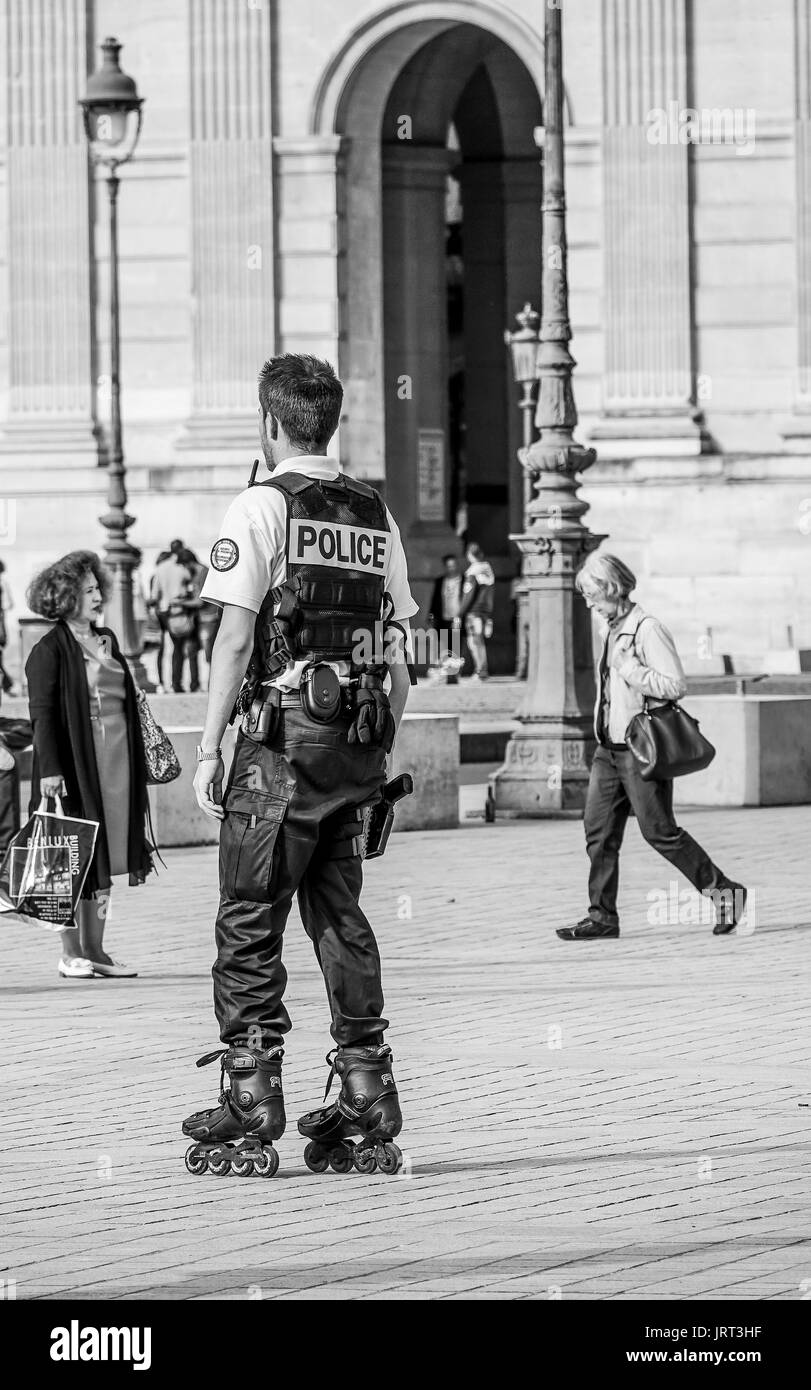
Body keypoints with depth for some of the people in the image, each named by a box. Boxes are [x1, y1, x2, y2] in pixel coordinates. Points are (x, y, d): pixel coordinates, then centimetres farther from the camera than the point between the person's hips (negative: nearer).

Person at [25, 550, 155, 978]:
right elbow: (42, 713, -12)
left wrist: (137, 761, 19)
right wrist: (49, 769, -20)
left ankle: (94, 948, 13)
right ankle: (71, 953, 2)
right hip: (74, 763, -7)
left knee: (104, 860, 8)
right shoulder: (49, 650, -6)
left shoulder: (107, 640, 16)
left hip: (116, 765, 7)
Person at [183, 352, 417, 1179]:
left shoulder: (263, 508, -6)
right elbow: (399, 657, 12)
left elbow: (235, 638, -10)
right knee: (340, 918, 12)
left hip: (282, 738, -6)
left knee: (250, 926, -2)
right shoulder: (375, 516, 13)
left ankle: (250, 1114, -6)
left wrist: (208, 749, -7)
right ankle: (367, 1111, 11)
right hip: (357, 742, 6)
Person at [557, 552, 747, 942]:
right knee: (599, 829, 3)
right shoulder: (611, 629, 13)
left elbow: (676, 685, -20)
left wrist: (628, 670, -20)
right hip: (609, 746, 9)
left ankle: (724, 893, 8)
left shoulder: (647, 630, -14)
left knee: (659, 831, -4)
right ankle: (602, 916, 5)